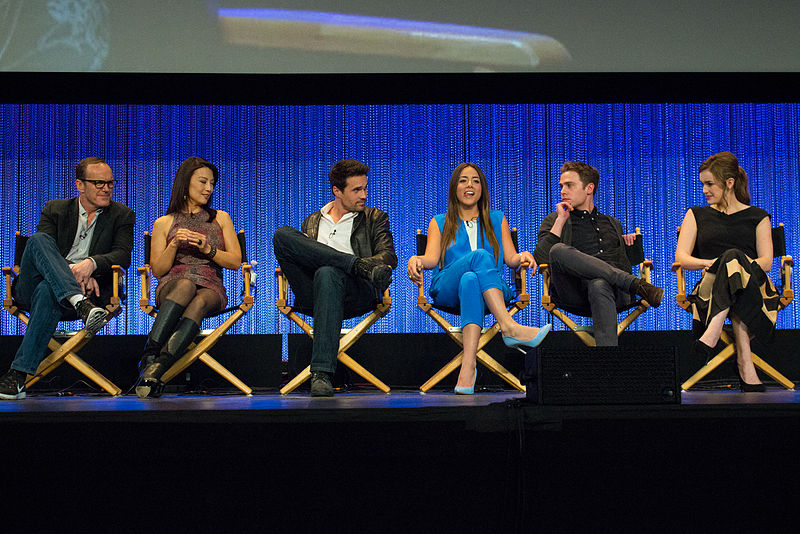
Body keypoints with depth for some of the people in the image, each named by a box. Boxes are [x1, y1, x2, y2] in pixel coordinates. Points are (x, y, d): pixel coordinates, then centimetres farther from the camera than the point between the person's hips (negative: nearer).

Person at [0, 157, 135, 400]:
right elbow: (40, 250, -1)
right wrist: (72, 270, -21)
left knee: (47, 291, -37)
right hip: (31, 289, 1)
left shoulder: (122, 215, 14)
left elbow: (123, 256, -2)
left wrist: (91, 263, -24)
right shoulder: (55, 210, 16)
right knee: (39, 240, -28)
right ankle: (80, 303, -46)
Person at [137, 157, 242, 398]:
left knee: (198, 303, -38)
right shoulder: (164, 223, 17)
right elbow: (157, 270, 10)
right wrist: (174, 245, -7)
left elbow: (235, 261, 11)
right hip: (171, 285, -1)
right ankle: (150, 353, -52)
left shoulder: (221, 218, 21)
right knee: (186, 285, -40)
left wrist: (208, 249, -5)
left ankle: (156, 368, -54)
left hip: (211, 289, 1)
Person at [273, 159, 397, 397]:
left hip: (356, 293, -2)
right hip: (312, 295, 2)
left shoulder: (375, 218, 23)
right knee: (282, 234, -17)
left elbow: (389, 257, 9)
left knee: (327, 273, -40)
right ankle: (356, 265, -25)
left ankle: (322, 373, -48)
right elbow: (300, 256, 22)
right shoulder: (312, 222, 30)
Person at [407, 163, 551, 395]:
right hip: (447, 288, -1)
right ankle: (510, 328, -51)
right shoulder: (439, 223, 22)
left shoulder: (497, 220, 25)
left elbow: (510, 258, 14)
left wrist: (522, 257, -10)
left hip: (494, 291, 1)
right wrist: (416, 260, -19)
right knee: (480, 256, -34)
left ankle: (468, 366, -57)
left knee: (471, 279, -39)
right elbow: (432, 258, 5)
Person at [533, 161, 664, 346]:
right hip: (573, 293, -1)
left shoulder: (612, 223, 31)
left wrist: (626, 240, 16)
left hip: (615, 292, 1)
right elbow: (540, 260, 3)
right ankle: (637, 284, -32)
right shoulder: (554, 221, 22)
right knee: (559, 250, -33)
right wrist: (561, 220, 4)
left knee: (599, 286, -39)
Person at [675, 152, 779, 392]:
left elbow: (766, 262, 6)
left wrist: (726, 263, -14)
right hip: (712, 285, 0)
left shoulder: (757, 217, 20)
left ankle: (712, 334, -55)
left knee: (734, 257, -36)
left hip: (753, 285, 0)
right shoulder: (696, 215, 24)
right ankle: (745, 363, -53)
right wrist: (710, 263, -13)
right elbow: (681, 257, 10)